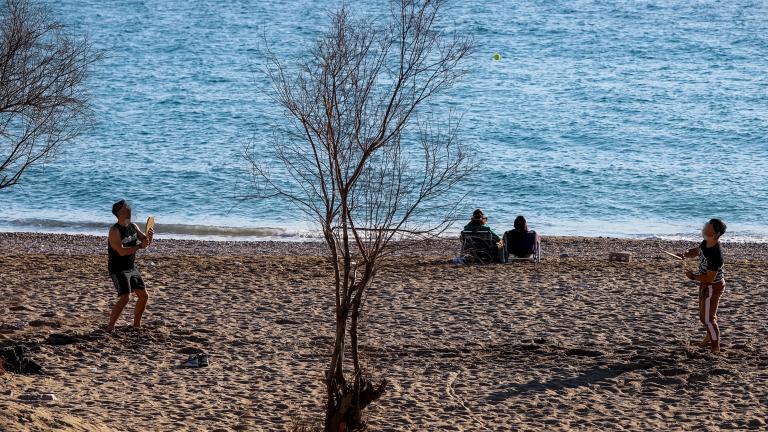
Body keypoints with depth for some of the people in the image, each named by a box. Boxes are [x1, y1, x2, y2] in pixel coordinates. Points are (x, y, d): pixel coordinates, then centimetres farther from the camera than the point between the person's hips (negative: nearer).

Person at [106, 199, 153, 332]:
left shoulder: (133, 227, 5)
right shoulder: (115, 231, -19)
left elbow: (145, 241, 9)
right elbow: (122, 251, -29)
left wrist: (149, 236, -14)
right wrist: (139, 246, -28)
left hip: (131, 268, 8)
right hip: (118, 270, -8)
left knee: (144, 296, 12)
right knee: (125, 297, -22)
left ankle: (136, 324, 28)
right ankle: (110, 326, -15)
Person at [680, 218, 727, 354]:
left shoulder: (715, 254, -35)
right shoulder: (706, 243, -7)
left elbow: (710, 278, -30)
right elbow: (695, 251, 14)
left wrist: (693, 276, -16)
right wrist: (686, 254, -9)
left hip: (713, 287, -10)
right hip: (705, 285, 10)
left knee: (708, 318, 0)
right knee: (703, 314, 26)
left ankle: (715, 348, 16)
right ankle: (710, 338, 47)